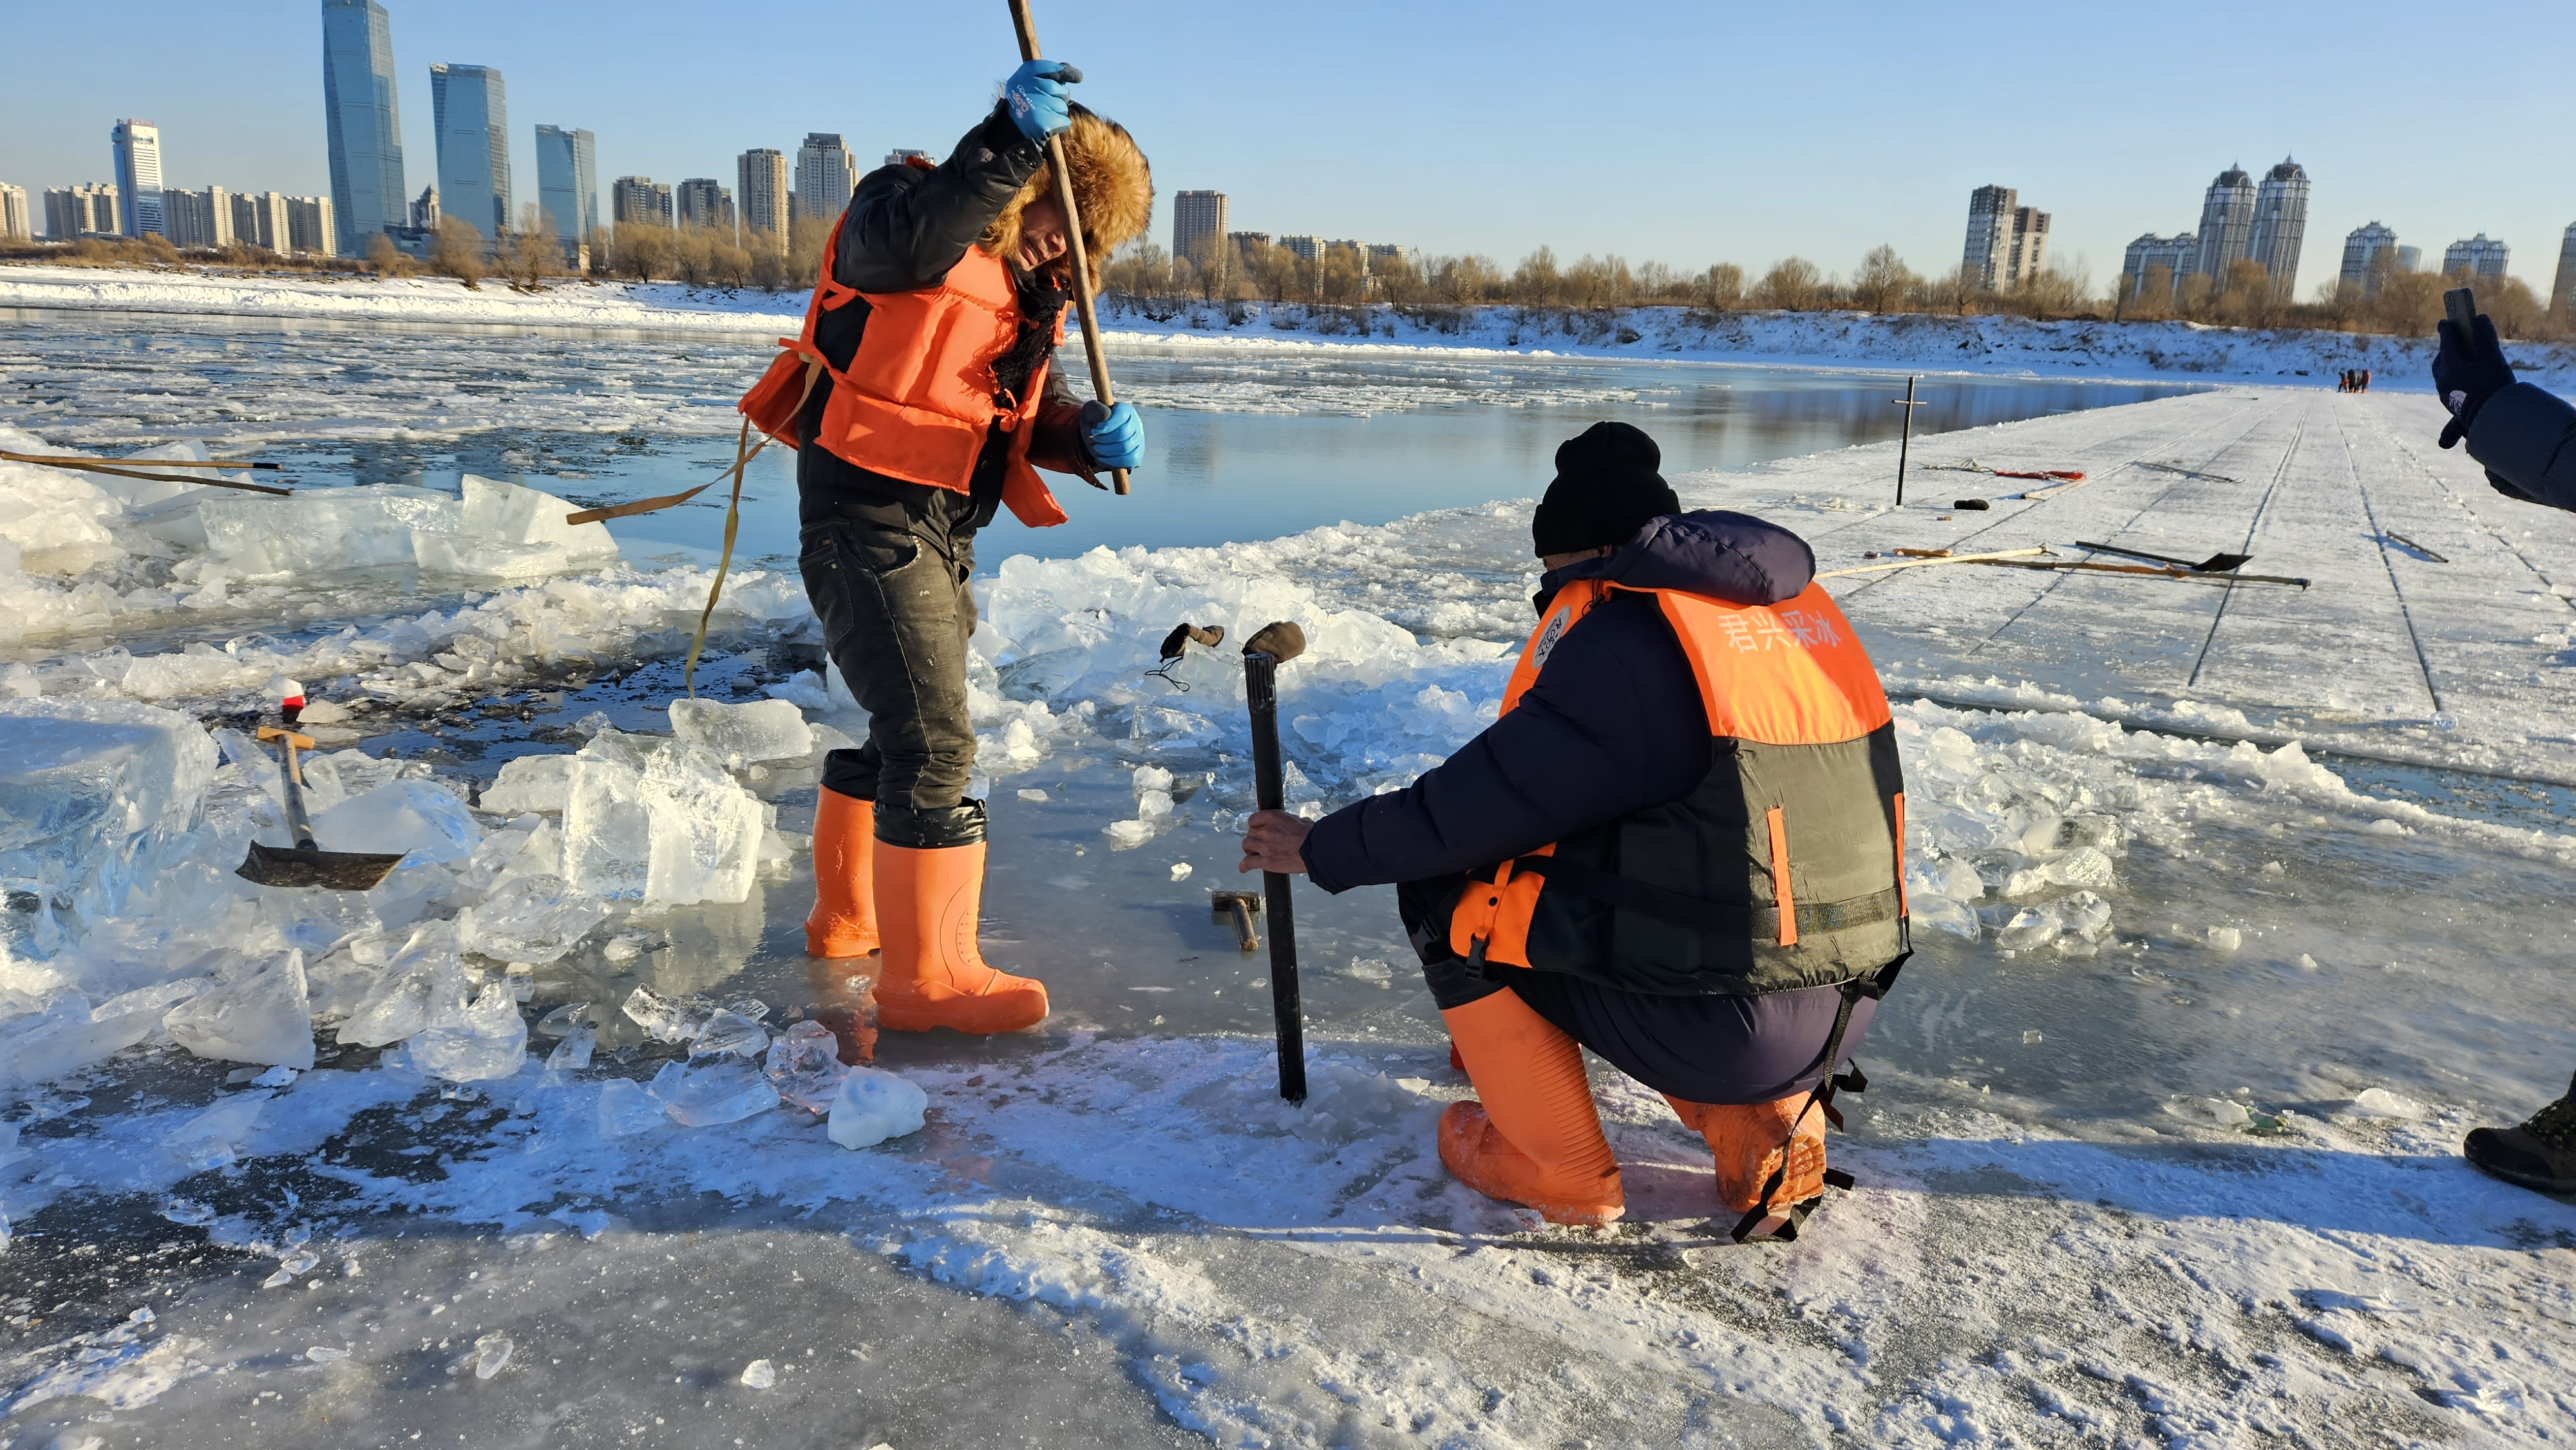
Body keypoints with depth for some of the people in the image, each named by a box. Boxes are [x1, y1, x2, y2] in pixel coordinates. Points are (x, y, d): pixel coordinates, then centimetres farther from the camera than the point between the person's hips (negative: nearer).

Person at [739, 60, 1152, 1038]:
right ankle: (924, 977, -1)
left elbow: (1033, 408, 9)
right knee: (934, 744, -11)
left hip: (940, 533, 10)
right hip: (867, 519, -9)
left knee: (904, 728, 20)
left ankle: (849, 917, 38)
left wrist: (1094, 436, -13)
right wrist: (1010, 141, -38)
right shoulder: (899, 207, -11)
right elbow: (909, 247, -35)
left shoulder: (1029, 285, 13)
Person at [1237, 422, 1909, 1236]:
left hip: (1718, 1026, -8)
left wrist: (1320, 850, 4)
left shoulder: (1630, 642, -15)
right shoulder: (1800, 607, 11)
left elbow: (1483, 801, -11)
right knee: (1602, 874, 30)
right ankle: (1765, 1123, 17)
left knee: (1448, 893, 4)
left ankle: (1558, 1173, 14)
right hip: (1840, 1012, 9)